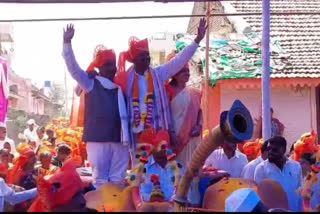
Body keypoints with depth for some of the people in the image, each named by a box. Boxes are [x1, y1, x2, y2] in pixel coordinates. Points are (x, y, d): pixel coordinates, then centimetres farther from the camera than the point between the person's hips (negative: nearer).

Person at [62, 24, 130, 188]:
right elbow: (73, 68, -5)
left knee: (118, 180, 7)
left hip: (120, 139, 4)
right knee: (100, 180, -1)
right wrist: (67, 43, -14)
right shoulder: (91, 84, 5)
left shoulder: (121, 87, 16)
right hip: (98, 139, -4)